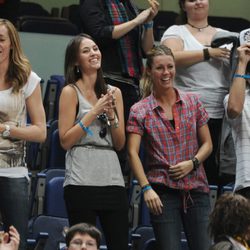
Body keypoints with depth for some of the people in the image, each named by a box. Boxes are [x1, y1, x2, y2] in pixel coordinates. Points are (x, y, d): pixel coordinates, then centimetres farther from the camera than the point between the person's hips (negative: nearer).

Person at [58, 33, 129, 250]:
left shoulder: (114, 93, 14)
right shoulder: (71, 92, 2)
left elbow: (120, 143, 13)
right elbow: (65, 141, -6)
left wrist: (111, 114, -3)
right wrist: (94, 112, -9)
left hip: (112, 179, 4)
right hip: (82, 181, -4)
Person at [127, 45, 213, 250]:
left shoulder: (192, 102, 10)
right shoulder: (140, 111, 2)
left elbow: (207, 143, 14)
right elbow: (133, 153, -5)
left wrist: (192, 163, -6)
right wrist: (146, 188, -15)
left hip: (196, 189, 2)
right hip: (163, 192, -2)